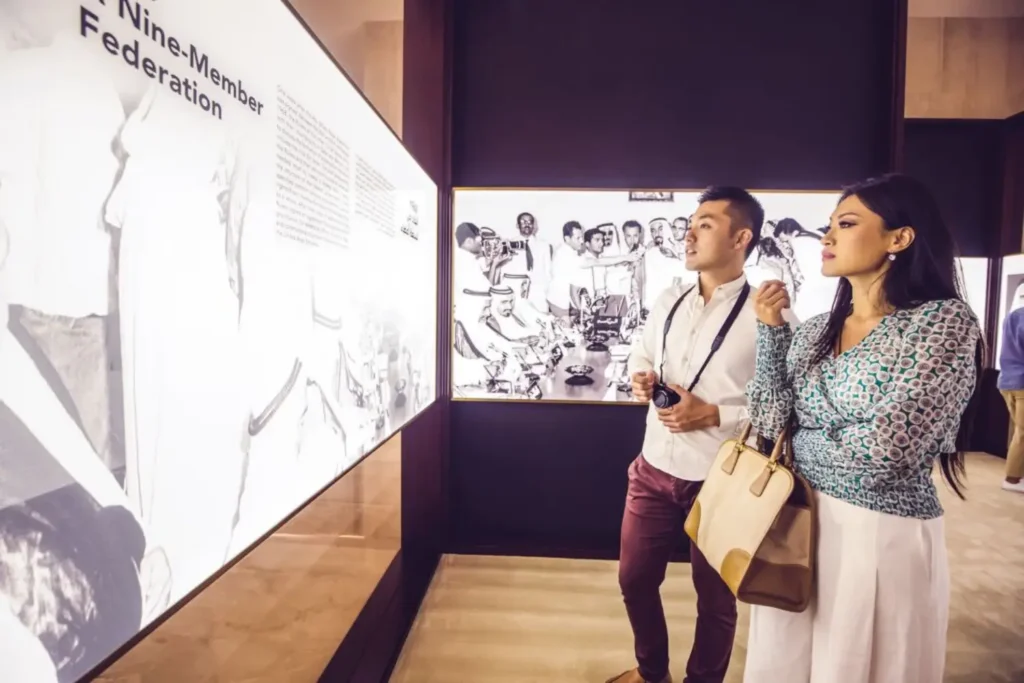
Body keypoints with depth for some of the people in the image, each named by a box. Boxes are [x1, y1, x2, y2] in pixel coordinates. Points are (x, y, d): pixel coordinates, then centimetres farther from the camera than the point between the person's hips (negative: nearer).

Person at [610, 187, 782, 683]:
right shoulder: (668, 301, 4)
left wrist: (714, 415, -22)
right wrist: (640, 377, -3)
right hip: (654, 469, 6)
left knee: (715, 597, 17)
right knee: (635, 578, 19)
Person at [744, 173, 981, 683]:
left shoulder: (943, 320, -12)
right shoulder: (812, 332, 4)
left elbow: (883, 451, -21)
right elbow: (769, 423, -4)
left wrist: (802, 443, -4)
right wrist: (771, 329, -5)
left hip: (884, 533, -5)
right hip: (797, 518, 6)